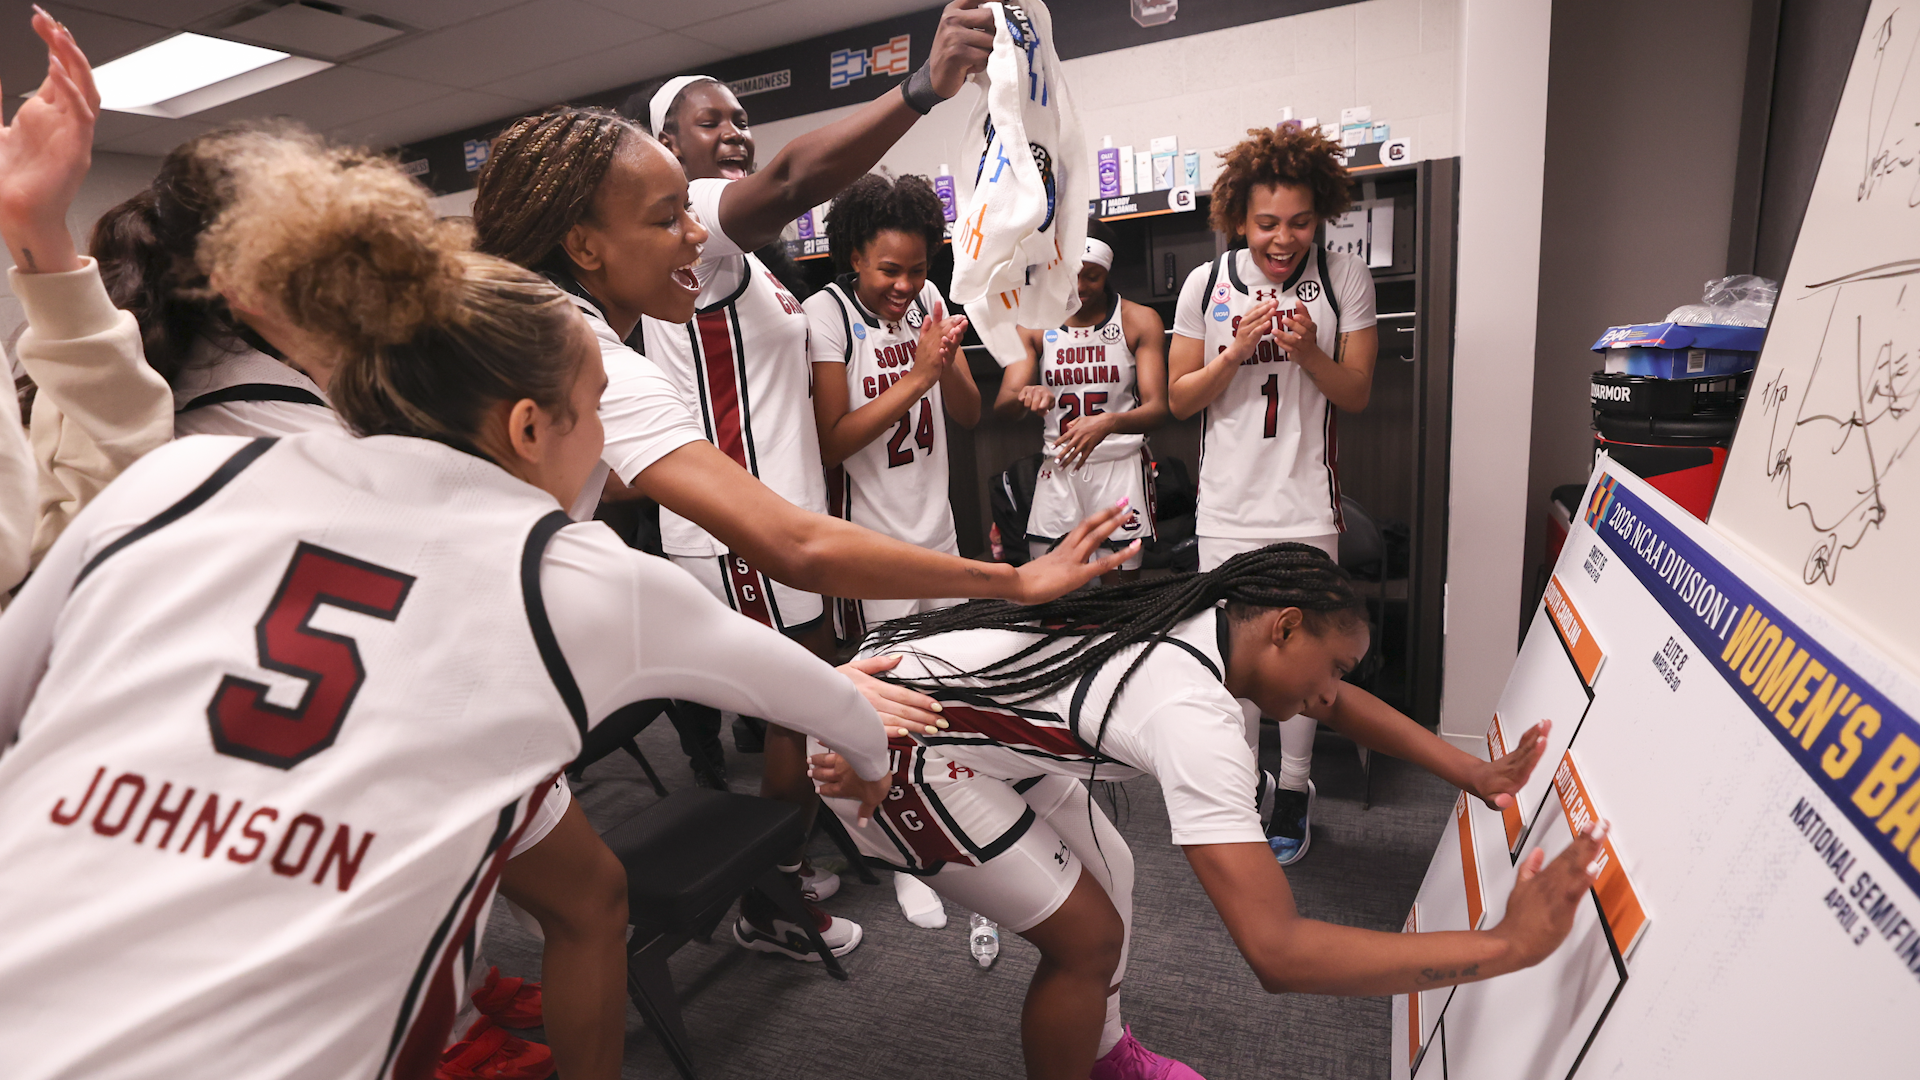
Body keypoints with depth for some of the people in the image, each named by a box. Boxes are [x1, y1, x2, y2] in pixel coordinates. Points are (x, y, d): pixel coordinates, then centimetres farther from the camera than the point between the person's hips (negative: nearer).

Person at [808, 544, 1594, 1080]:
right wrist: (1508, 945, -26)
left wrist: (1475, 774, 9)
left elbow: (1337, 701, 15)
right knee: (1087, 934, -1)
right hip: (893, 742, -9)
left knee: (1105, 872, 18)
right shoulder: (1196, 719, -29)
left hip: (965, 703, 9)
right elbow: (1277, 951, -31)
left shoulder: (1208, 616, -3)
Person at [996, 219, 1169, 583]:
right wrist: (1026, 395, -29)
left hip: (1121, 466, -1)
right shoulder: (1034, 324, 5)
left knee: (1122, 592, 3)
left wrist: (1108, 422, -31)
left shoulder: (1140, 321, 0)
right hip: (1057, 467, 2)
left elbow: (1157, 408, -9)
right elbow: (1003, 406, -4)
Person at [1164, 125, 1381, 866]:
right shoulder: (1206, 285, 0)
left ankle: (1295, 787, 28)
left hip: (1307, 505, 0)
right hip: (1228, 506, 1)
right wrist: (1237, 351, -15)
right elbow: (1180, 399, 1)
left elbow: (1357, 394, 0)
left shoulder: (1346, 278, -1)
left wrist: (1308, 352, -19)